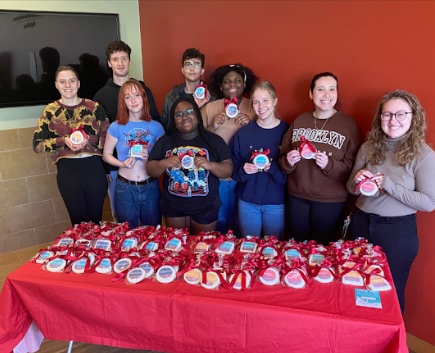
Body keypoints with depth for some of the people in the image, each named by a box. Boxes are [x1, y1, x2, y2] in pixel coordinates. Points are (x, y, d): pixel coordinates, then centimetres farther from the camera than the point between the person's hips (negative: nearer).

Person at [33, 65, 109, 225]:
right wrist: (63, 141, -16)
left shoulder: (94, 107, 0)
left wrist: (89, 139, -18)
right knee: (79, 220, 12)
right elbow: (37, 144, -2)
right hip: (68, 171, 0)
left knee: (96, 219, 13)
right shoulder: (50, 111, 0)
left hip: (94, 168, 0)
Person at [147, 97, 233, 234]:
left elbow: (228, 170, -6)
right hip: (173, 207, 2)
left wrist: (210, 165, -25)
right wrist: (164, 163, -19)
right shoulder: (165, 141, 1)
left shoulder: (214, 140, -4)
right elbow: (150, 170, 1)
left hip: (205, 208, -1)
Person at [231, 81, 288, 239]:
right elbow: (233, 171, 2)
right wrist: (243, 170, -19)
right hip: (247, 202, 2)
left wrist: (273, 168, -25)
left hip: (277, 203, -1)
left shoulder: (287, 131, -9)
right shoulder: (243, 133, -3)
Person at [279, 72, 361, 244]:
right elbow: (282, 158, 10)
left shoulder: (349, 124, -6)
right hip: (296, 197, 3)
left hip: (331, 201, -3)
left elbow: (352, 167, -7)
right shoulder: (299, 120, 5)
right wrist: (288, 161, -13)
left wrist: (329, 164, -25)